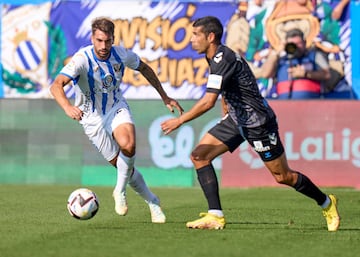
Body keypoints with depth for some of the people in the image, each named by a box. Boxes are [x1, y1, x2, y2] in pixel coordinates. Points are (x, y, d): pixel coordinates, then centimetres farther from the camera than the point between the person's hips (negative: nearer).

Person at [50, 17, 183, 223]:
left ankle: (120, 191, -5)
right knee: (121, 164, -2)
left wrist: (164, 97, 12)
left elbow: (144, 68, 10)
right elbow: (57, 85, -37)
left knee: (128, 145, -29)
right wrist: (68, 107, -57)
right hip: (93, 117, -2)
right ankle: (152, 202, 19)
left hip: (117, 108, 2)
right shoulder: (82, 59, -25)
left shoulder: (121, 54, -12)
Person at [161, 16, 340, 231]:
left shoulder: (223, 59, -25)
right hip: (236, 120, 9)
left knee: (283, 176, 1)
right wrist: (226, 111, 24)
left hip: (258, 122, -9)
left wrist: (180, 121, -26)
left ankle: (327, 203, 24)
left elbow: (208, 102, -31)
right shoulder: (216, 57, 5)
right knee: (199, 155, -5)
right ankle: (215, 216, -7)